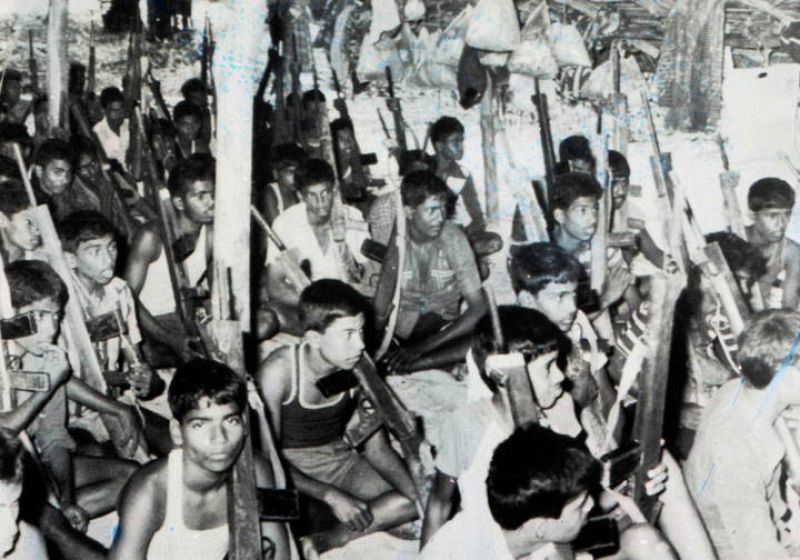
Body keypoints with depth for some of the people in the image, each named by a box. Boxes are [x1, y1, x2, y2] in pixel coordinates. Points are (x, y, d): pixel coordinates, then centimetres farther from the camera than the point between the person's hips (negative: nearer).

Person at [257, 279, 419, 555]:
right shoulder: (278, 372, -23)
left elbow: (376, 447, -2)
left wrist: (418, 492, -18)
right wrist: (332, 496, -28)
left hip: (337, 456, 5)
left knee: (411, 503, -18)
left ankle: (325, 540, -20)